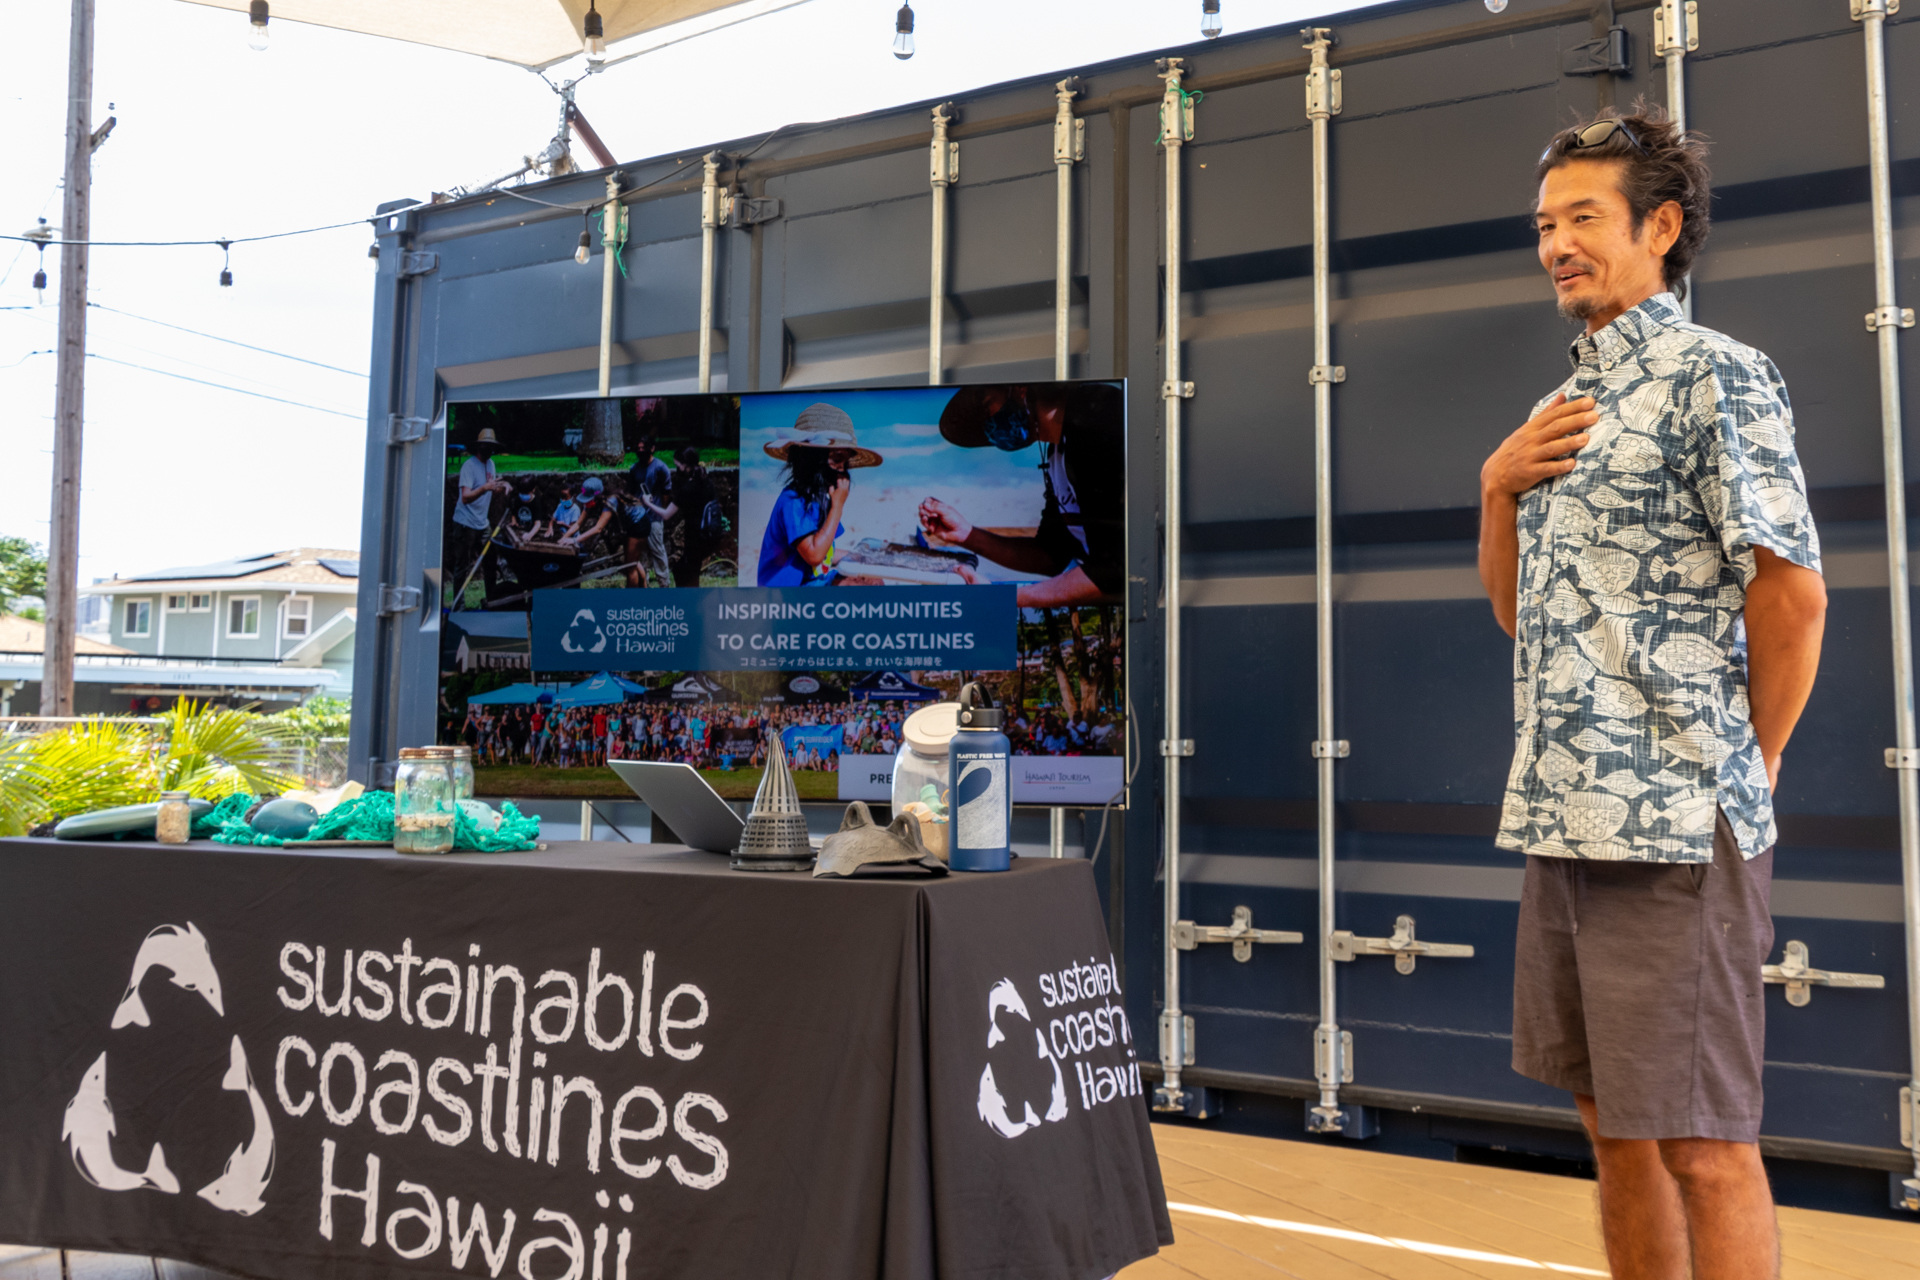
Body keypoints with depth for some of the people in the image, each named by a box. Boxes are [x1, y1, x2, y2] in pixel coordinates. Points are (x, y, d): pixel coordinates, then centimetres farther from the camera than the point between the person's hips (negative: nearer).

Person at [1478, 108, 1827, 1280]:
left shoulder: (1717, 376, -7)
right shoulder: (1562, 411, 17)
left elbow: (1793, 588, -12)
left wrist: (1747, 767, -3)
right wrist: (1500, 486, 4)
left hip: (1675, 824, -8)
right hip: (1561, 819, 8)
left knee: (1701, 1141, 1)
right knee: (1614, 1122, 16)